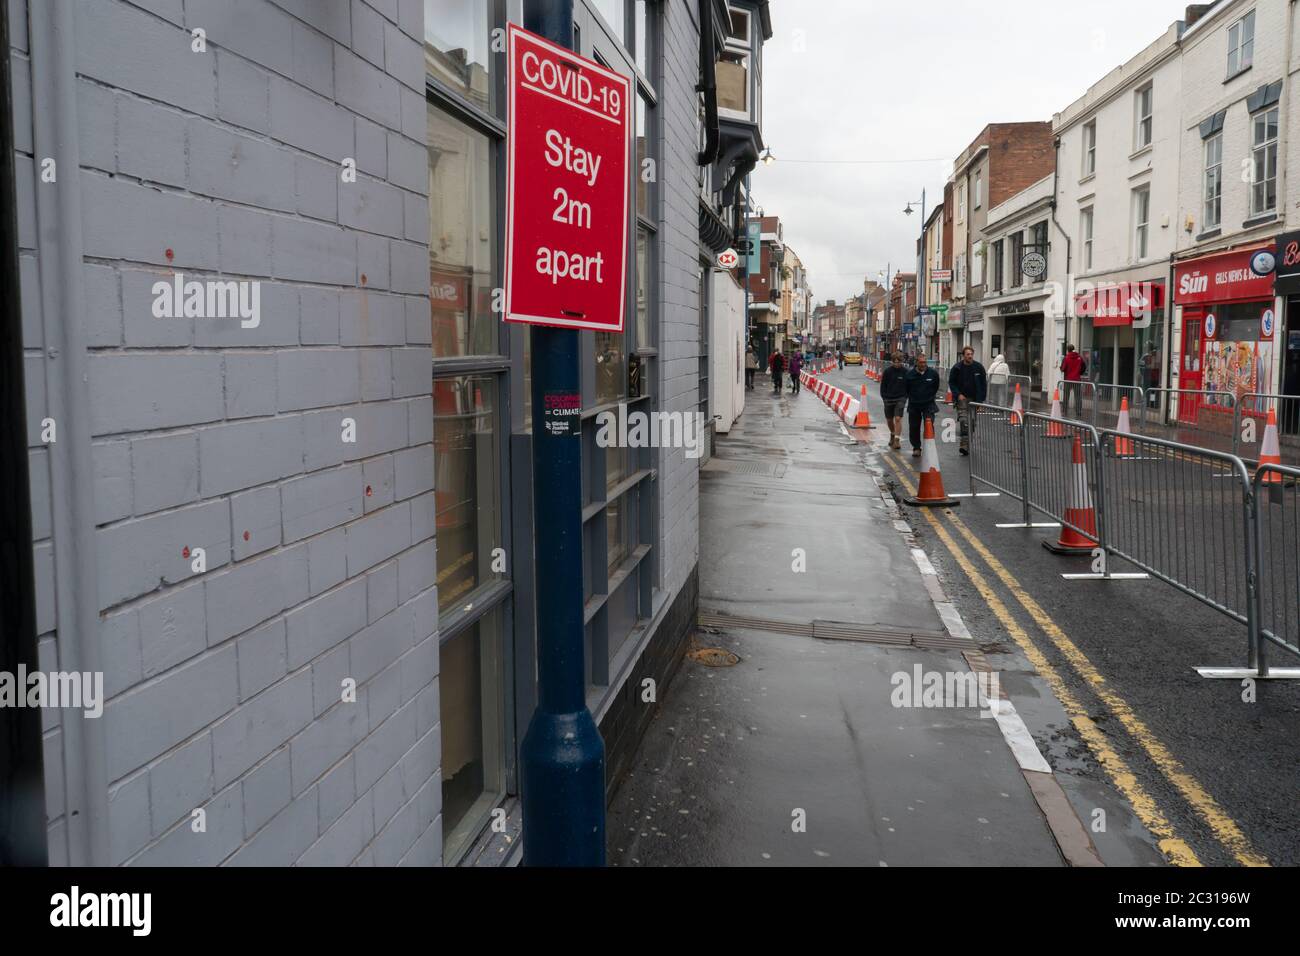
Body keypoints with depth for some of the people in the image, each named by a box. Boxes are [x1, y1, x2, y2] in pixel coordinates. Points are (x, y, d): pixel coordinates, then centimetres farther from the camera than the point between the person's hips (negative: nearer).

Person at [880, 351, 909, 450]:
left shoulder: (905, 372, -3)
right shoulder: (887, 371, -3)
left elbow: (908, 386, 6)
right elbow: (883, 385, 3)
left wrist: (905, 397, 0)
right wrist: (884, 397, -3)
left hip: (900, 399, -2)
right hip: (888, 399, 2)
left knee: (898, 419, -14)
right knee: (889, 420, 14)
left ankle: (897, 440, -14)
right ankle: (892, 434, 40)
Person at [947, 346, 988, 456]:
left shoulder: (979, 367, 1)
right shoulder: (957, 368, -2)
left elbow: (984, 383, 6)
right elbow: (951, 382, 3)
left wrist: (982, 398, -1)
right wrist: (958, 394, -10)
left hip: (975, 399, 2)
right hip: (962, 398, -2)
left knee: (972, 422, 7)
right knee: (963, 421, -14)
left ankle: (967, 445, 19)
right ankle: (965, 445, -18)